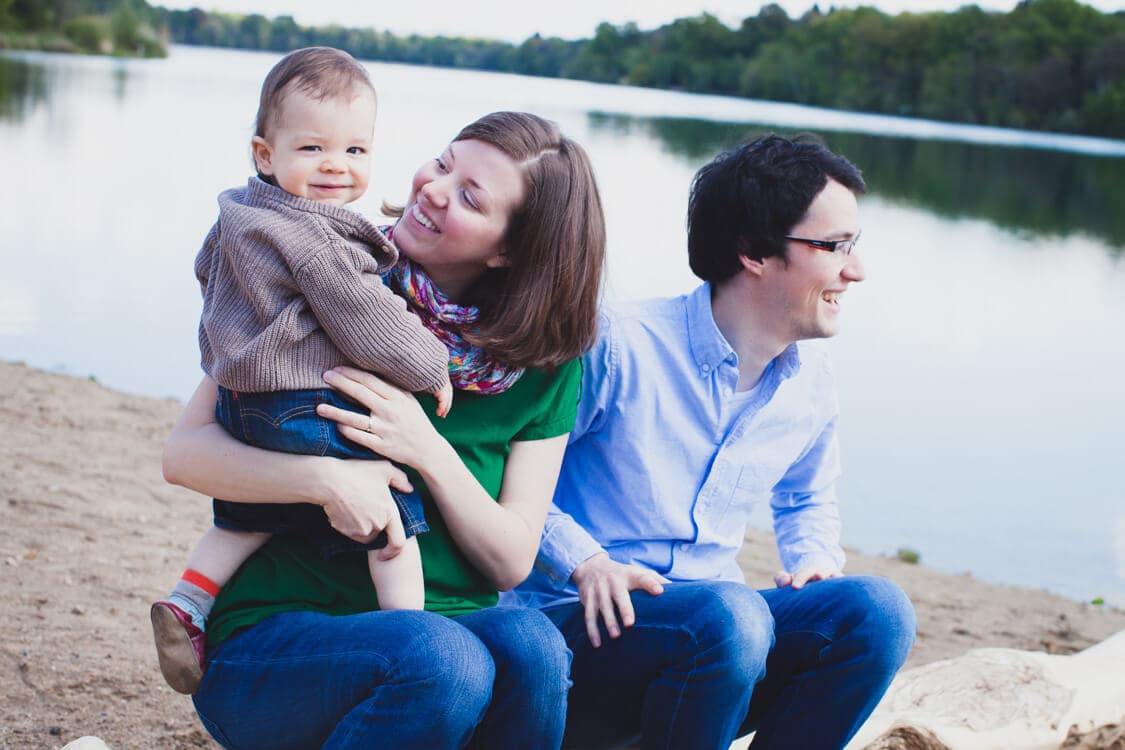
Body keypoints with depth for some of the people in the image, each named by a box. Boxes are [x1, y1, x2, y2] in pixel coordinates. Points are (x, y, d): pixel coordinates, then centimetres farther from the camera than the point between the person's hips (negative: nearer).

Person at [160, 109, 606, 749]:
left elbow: (512, 562, 0)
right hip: (272, 636, -2)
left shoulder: (546, 364, 2)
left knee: (530, 645, -32)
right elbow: (185, 453, -8)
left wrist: (430, 452, -18)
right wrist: (327, 479, -26)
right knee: (440, 657, -35)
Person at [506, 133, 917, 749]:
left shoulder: (810, 383, 8)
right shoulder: (618, 347, -12)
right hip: (581, 627, -6)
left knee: (876, 609, -20)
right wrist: (583, 561, -20)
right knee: (729, 614, -37)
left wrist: (813, 559, 6)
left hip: (714, 626, 6)